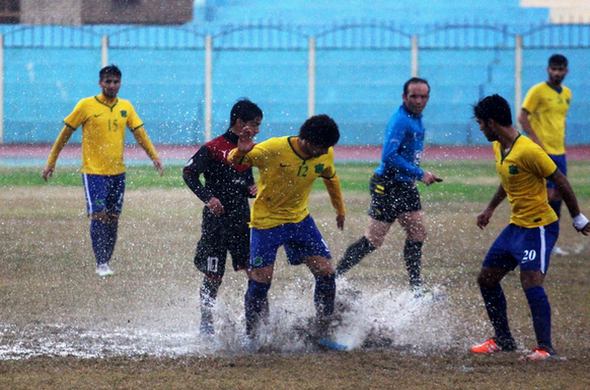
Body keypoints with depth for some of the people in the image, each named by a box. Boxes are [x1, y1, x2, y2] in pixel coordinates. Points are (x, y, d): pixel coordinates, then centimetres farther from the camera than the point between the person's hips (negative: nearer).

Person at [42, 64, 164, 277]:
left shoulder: (126, 107, 7)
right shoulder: (86, 105, -5)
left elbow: (140, 134, 10)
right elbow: (65, 133, 1)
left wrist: (154, 157, -2)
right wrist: (51, 162, 1)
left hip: (118, 172, 4)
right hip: (93, 172, -4)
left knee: (112, 218, 7)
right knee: (99, 215, -13)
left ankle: (106, 262, 16)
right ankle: (101, 263, -10)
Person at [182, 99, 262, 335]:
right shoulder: (213, 149, -10)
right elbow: (189, 173, -14)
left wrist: (252, 189, 0)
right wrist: (208, 197, -26)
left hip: (242, 221, 6)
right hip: (216, 222, -6)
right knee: (213, 276, 1)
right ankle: (206, 325, 13)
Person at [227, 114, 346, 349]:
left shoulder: (325, 155, -8)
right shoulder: (274, 150, -25)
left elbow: (331, 178, 15)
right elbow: (235, 162, -20)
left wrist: (340, 210, 27)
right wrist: (241, 152, -45)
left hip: (300, 219, 5)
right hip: (266, 221, -5)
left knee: (326, 272, -5)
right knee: (261, 280, -7)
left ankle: (323, 335, 5)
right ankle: (250, 337, 11)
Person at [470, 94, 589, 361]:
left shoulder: (528, 151, -24)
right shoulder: (498, 148, 5)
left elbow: (561, 182, -17)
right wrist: (490, 209, 32)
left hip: (539, 227, -10)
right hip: (516, 226, 10)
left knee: (531, 283, -22)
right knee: (486, 279, 12)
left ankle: (545, 347, -16)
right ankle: (503, 340, 23)